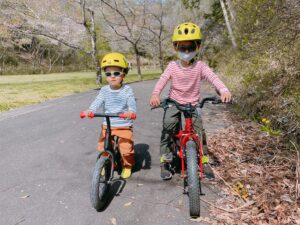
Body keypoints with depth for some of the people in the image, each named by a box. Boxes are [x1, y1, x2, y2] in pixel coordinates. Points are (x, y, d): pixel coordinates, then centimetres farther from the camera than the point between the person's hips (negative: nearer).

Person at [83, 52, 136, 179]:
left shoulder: (127, 90, -6)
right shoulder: (104, 90, 1)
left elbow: (132, 104, -18)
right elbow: (97, 102, -12)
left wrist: (131, 112, -41)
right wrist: (90, 110, -33)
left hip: (124, 126, -3)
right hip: (107, 126, 3)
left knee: (126, 149, -5)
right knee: (103, 148, 9)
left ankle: (127, 166, 25)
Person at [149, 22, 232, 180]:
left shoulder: (200, 66, -10)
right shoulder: (173, 66, -8)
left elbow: (213, 77, -25)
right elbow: (162, 80, -22)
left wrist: (224, 90, -45)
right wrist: (155, 94, -43)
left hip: (192, 103, 1)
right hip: (174, 102, 0)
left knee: (199, 130, -8)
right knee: (168, 127, -18)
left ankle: (204, 161, 14)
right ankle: (165, 162, -2)